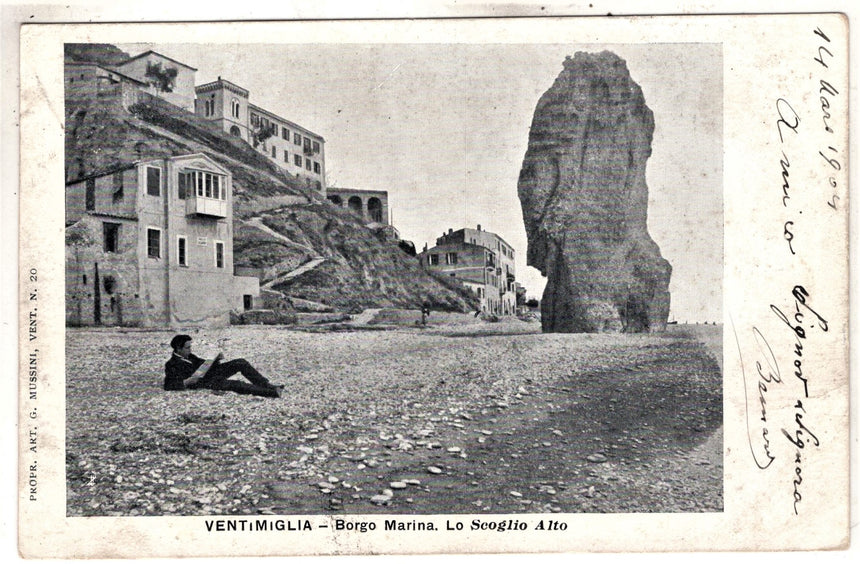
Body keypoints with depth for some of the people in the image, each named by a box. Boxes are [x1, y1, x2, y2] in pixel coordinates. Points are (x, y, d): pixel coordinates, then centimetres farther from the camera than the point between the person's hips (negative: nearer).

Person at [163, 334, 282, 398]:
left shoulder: (188, 356, 15)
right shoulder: (171, 365, -8)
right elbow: (168, 386, -16)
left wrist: (216, 360, 3)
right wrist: (186, 382, -27)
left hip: (210, 373, 9)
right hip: (204, 383, -9)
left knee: (241, 363, -3)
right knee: (235, 384, -27)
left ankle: (267, 385, -3)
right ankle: (272, 392, -30)